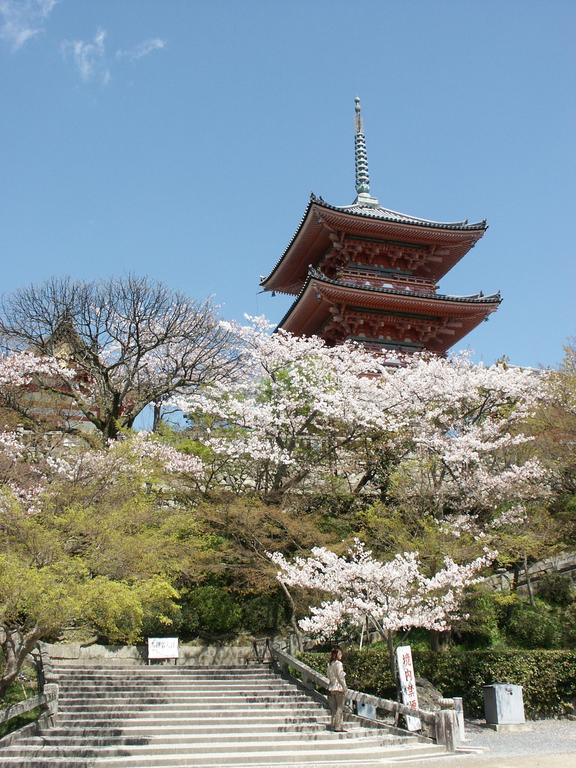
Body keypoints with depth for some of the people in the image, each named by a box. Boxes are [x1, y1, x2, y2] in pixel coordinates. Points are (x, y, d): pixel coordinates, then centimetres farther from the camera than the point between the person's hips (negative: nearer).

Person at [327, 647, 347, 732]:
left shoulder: (329, 664, 11)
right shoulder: (339, 664, -11)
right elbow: (340, 677, -14)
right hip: (339, 687, -7)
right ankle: (338, 727, -5)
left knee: (333, 708, 10)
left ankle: (333, 726, 11)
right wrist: (345, 688, -9)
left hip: (331, 688, 7)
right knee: (340, 708, -3)